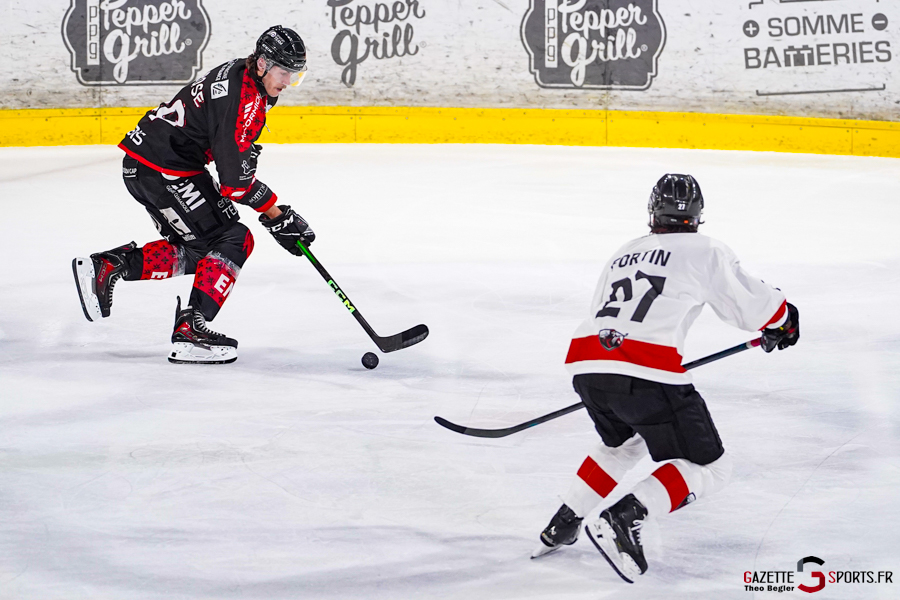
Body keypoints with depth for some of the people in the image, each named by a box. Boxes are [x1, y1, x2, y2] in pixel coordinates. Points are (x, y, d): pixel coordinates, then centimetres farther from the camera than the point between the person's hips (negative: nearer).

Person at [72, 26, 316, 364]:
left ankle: (107, 266, 13)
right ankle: (189, 331, -13)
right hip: (164, 170, -10)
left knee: (194, 250, 17)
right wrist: (278, 218, -13)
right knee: (231, 241, -8)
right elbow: (236, 179, -20)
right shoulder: (245, 101, -20)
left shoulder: (239, 73, 11)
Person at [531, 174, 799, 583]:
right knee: (709, 470, 4)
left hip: (585, 364, 7)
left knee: (624, 442, 36)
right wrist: (783, 320, 33)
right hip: (646, 372, -7)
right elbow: (752, 304, 11)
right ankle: (623, 519, -16)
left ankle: (563, 523, 27)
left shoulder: (624, 253, 27)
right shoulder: (705, 252, 8)